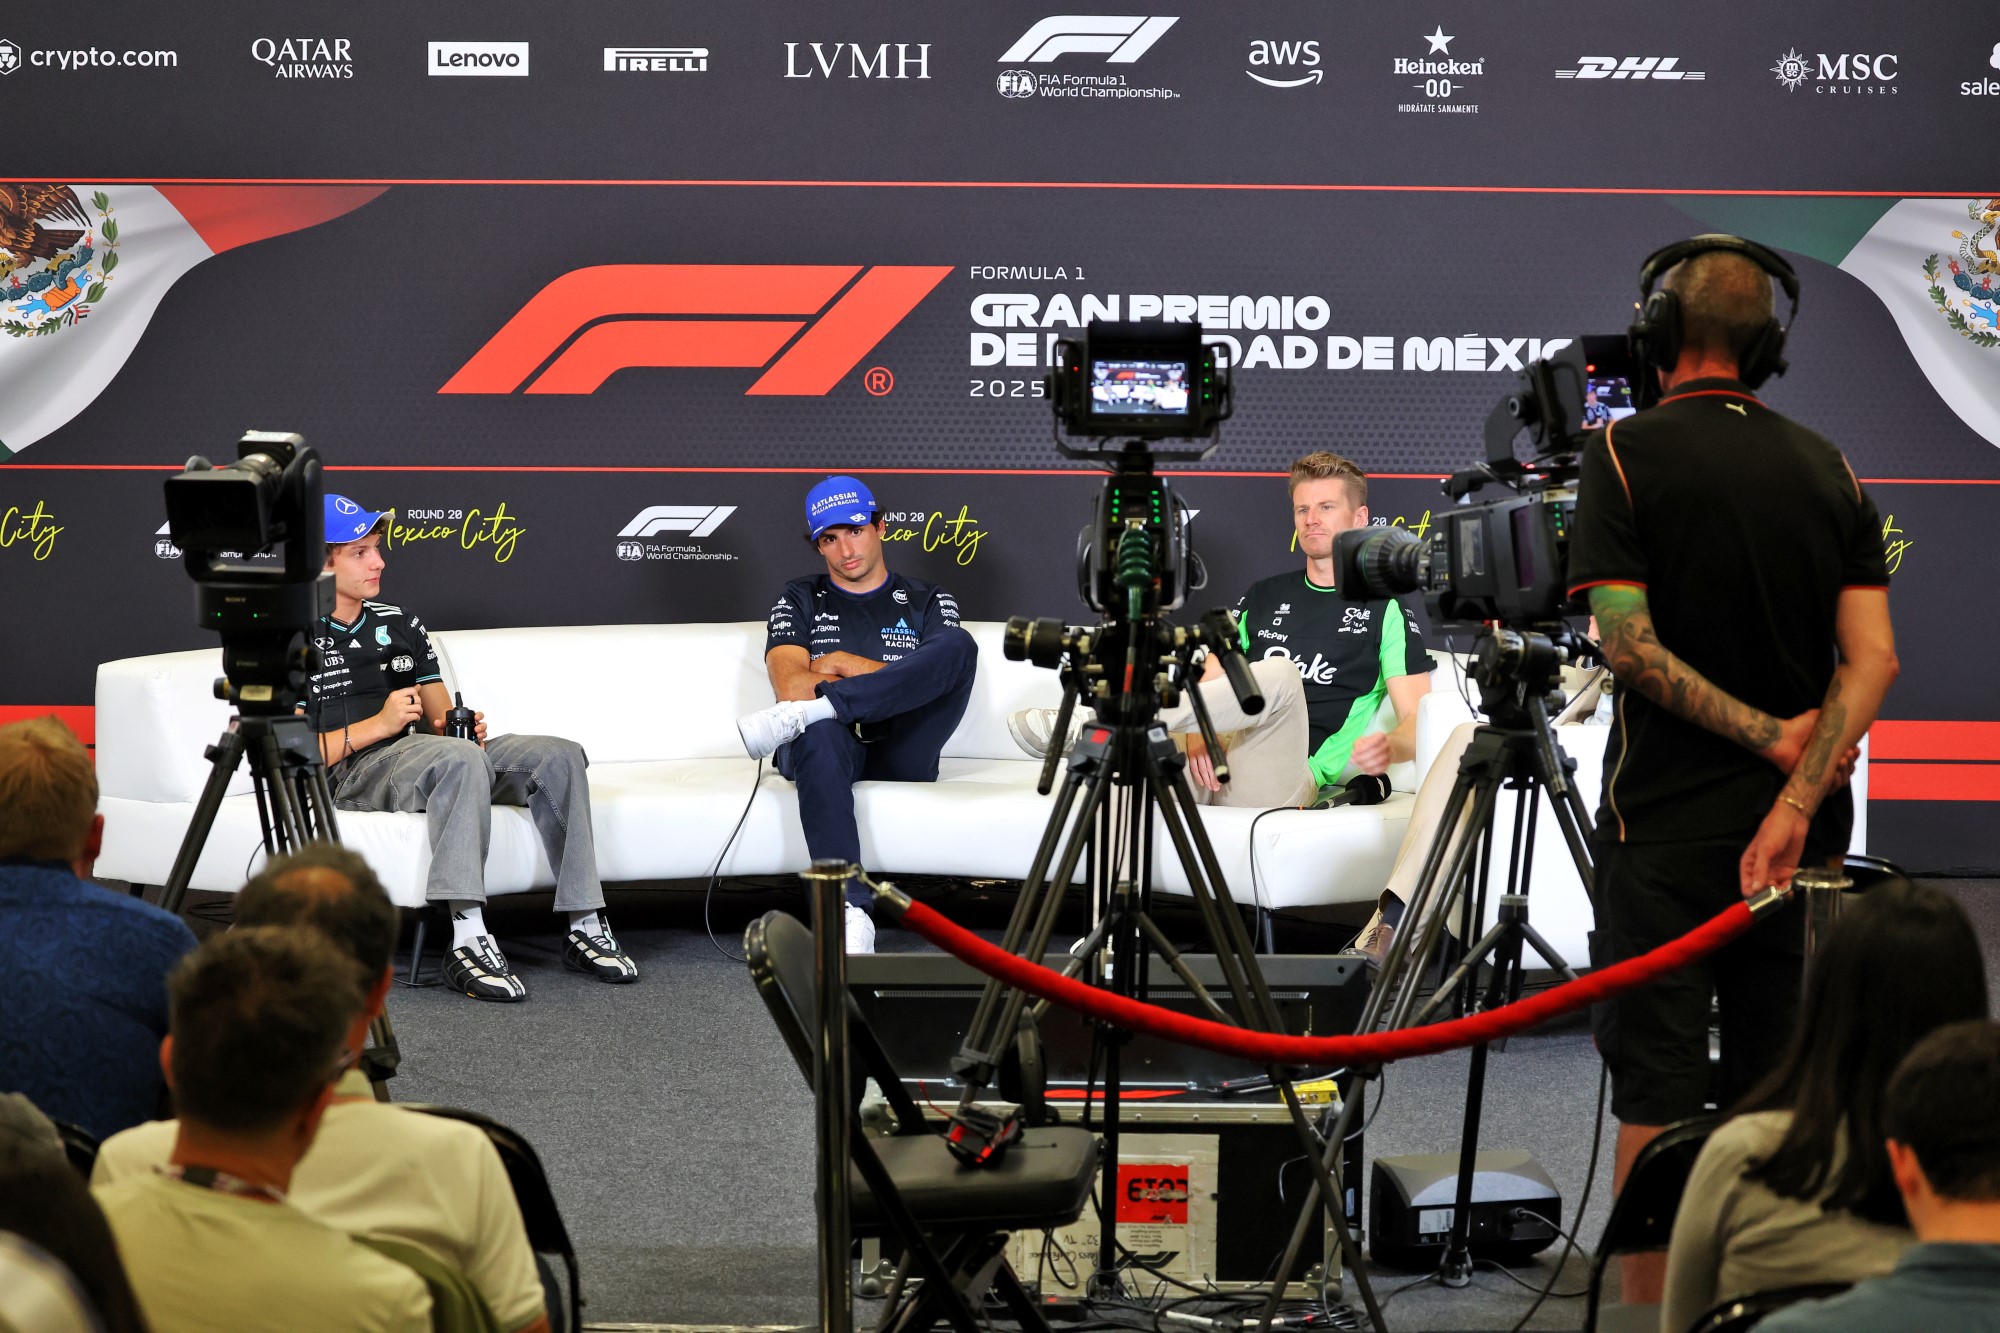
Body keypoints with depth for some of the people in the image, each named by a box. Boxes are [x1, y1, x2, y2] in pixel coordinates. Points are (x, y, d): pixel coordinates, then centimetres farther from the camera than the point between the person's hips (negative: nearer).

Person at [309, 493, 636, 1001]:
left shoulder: (399, 624, 23)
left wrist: (461, 727, -1)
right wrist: (378, 725, -14)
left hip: (422, 758, 7)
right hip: (351, 776, -7)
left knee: (559, 755, -12)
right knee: (460, 758, -38)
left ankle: (584, 927, -16)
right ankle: (468, 943, -48)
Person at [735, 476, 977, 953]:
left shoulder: (928, 601, 23)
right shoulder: (799, 601, 21)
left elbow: (945, 667, 4)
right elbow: (790, 685, 4)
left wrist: (850, 665, -1)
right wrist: (879, 677, -6)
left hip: (900, 754, 1)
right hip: (833, 745, -1)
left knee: (959, 645, -26)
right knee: (820, 734, -42)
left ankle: (796, 717, -36)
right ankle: (850, 911, -55)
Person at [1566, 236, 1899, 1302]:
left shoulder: (1627, 453, -6)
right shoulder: (1827, 468, 7)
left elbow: (1627, 645, -15)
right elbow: (1871, 658, -3)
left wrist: (1767, 734, -9)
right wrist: (1796, 800, -11)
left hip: (1664, 828, -4)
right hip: (1799, 835, 4)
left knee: (1656, 1093, -1)